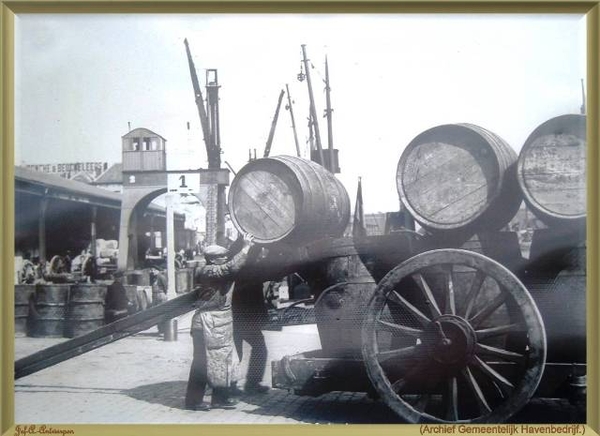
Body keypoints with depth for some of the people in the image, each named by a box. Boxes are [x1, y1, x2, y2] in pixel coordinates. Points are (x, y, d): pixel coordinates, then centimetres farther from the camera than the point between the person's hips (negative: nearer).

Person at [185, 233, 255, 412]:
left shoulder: (215, 271, 15)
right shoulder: (209, 271, -17)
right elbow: (232, 267, -28)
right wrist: (246, 247, -24)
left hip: (219, 323, 10)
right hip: (209, 323, -10)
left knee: (221, 360, 14)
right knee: (204, 361, -5)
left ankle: (221, 398, 22)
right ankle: (194, 400, 1)